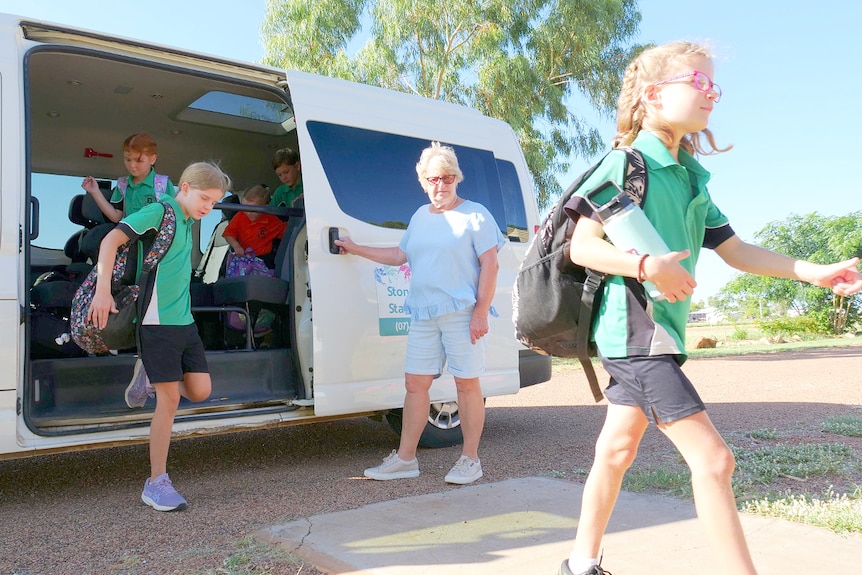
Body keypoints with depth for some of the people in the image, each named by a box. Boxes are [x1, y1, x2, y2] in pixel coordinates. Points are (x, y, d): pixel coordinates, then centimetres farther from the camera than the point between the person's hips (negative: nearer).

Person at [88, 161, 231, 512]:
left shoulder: (187, 221, 15)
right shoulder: (159, 212, -9)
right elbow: (112, 240, -21)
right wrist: (103, 290, -29)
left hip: (184, 321, 8)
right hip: (157, 322, -8)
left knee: (200, 391, 3)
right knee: (170, 400, -6)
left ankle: (149, 376, 29)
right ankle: (156, 484, 5)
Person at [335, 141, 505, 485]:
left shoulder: (474, 215, -3)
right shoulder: (419, 217, 16)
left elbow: (490, 265, -8)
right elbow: (400, 255, 26)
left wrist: (481, 312, -15)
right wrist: (356, 249, 27)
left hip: (462, 313, -6)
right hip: (423, 314, 6)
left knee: (467, 384, 1)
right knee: (415, 383, 7)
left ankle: (470, 460, 14)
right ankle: (405, 459, 16)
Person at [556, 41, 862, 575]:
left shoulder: (691, 179, 15)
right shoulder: (626, 164, -10)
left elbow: (735, 249, 13)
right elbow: (582, 247, -14)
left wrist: (812, 271, 5)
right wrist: (646, 265, -27)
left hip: (655, 332, 9)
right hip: (635, 330, -9)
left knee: (616, 450, 16)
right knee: (713, 458, -10)